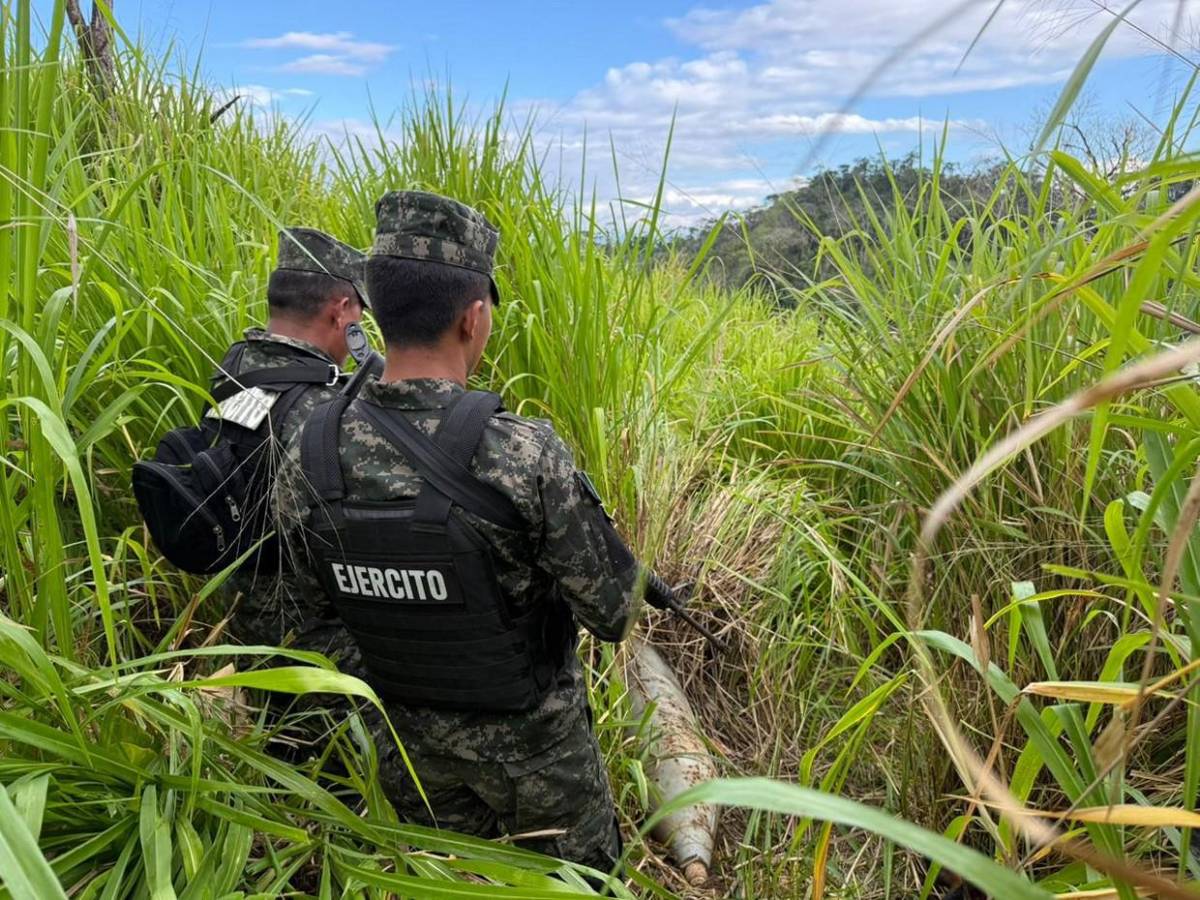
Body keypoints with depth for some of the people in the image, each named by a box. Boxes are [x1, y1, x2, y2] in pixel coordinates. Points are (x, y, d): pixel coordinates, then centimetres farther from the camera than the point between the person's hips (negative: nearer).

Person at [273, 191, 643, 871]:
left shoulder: (307, 462, -17)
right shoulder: (526, 456, -33)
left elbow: (328, 603, -1)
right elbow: (614, 612, -22)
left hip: (408, 738, 4)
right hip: (529, 739, -4)